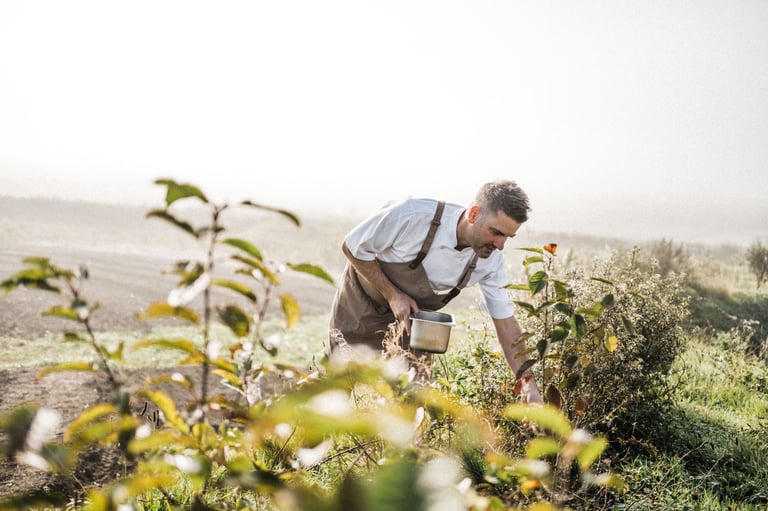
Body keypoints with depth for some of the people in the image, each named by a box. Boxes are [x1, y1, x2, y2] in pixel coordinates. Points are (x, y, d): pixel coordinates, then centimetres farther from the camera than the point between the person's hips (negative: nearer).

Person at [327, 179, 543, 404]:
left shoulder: (491, 260, -23)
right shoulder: (413, 215, -37)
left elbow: (506, 322, -15)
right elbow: (352, 246, -23)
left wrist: (527, 382, -24)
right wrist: (393, 295, -27)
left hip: (412, 317, 3)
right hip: (363, 302, -3)